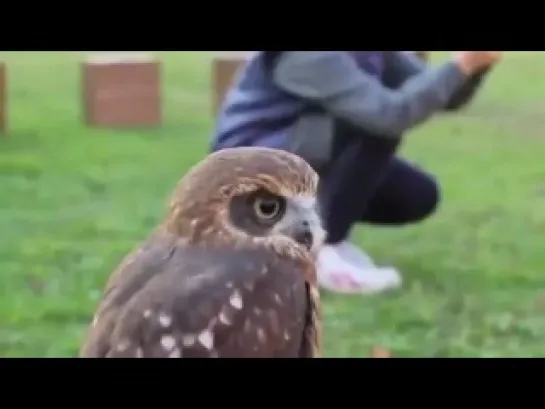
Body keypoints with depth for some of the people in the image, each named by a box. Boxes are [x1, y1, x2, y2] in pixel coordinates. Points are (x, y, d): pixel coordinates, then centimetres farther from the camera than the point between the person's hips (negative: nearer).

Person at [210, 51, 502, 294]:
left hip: (306, 162, 9)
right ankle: (320, 250, -20)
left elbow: (442, 96, -1)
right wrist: (460, 64, -38)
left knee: (419, 196, -4)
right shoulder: (309, 55, -29)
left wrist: (475, 63, -20)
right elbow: (389, 113, -39)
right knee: (377, 125, -29)